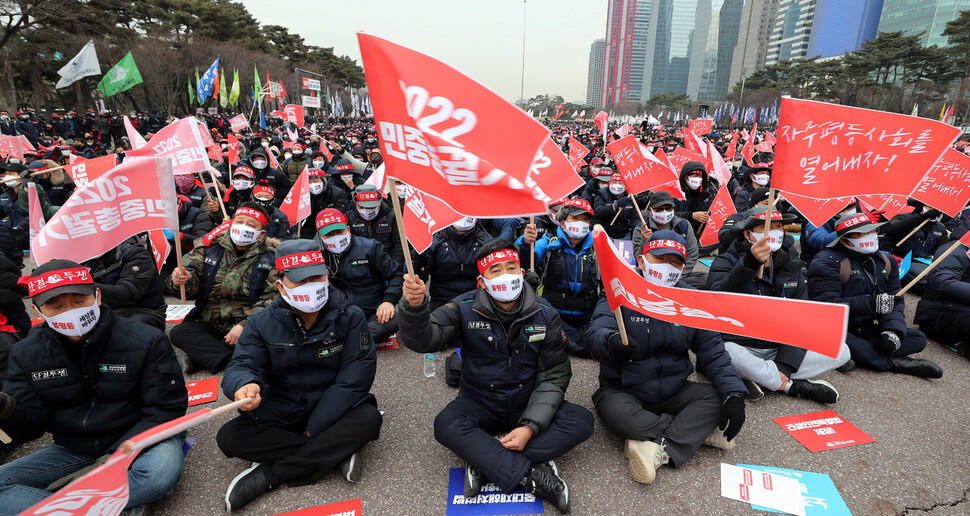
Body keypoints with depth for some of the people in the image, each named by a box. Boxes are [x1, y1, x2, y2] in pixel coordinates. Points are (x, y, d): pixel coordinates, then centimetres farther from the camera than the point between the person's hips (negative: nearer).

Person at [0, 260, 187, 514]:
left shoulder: (146, 342, -15)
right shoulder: (26, 354, -1)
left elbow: (164, 412, -13)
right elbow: (30, 426, -2)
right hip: (72, 450, 4)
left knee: (162, 469, -36)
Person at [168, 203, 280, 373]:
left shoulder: (272, 257, -3)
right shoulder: (209, 247, 5)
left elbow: (273, 300, -11)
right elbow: (192, 286, 3)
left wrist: (244, 325, -24)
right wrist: (181, 281, -23)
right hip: (209, 326, 3)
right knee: (179, 332, -22)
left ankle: (202, 355, -20)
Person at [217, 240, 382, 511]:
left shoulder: (350, 317, -12)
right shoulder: (262, 322, -4)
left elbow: (355, 378, -16)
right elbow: (242, 365, -12)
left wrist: (315, 427, -20)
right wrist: (245, 385, -39)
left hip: (332, 413, -2)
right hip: (279, 416, 2)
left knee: (368, 418, -31)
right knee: (229, 437, -22)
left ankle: (269, 475, -22)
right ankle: (336, 452, -19)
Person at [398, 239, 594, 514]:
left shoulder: (544, 314, -7)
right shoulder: (465, 309, -11)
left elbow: (554, 375, -7)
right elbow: (423, 339, -24)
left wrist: (531, 426, -19)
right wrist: (415, 306, -47)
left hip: (528, 407, 2)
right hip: (480, 406, -1)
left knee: (581, 420, -22)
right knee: (446, 425, -31)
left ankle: (486, 462, -24)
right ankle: (533, 475, -27)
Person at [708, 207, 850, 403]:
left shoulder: (792, 267, 10)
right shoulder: (727, 262, -6)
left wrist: (786, 364, -10)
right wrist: (750, 264, -43)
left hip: (780, 348, 5)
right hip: (742, 347, -5)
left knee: (841, 351, -9)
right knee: (728, 354, -38)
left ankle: (759, 377, -17)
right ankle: (795, 386, -15)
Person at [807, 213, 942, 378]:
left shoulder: (886, 261, 10)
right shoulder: (827, 262, -13)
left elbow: (895, 301, 7)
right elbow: (825, 305, -23)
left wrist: (893, 329, -13)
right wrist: (871, 303, -30)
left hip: (866, 331, 7)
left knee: (918, 339, -5)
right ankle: (893, 363, -18)